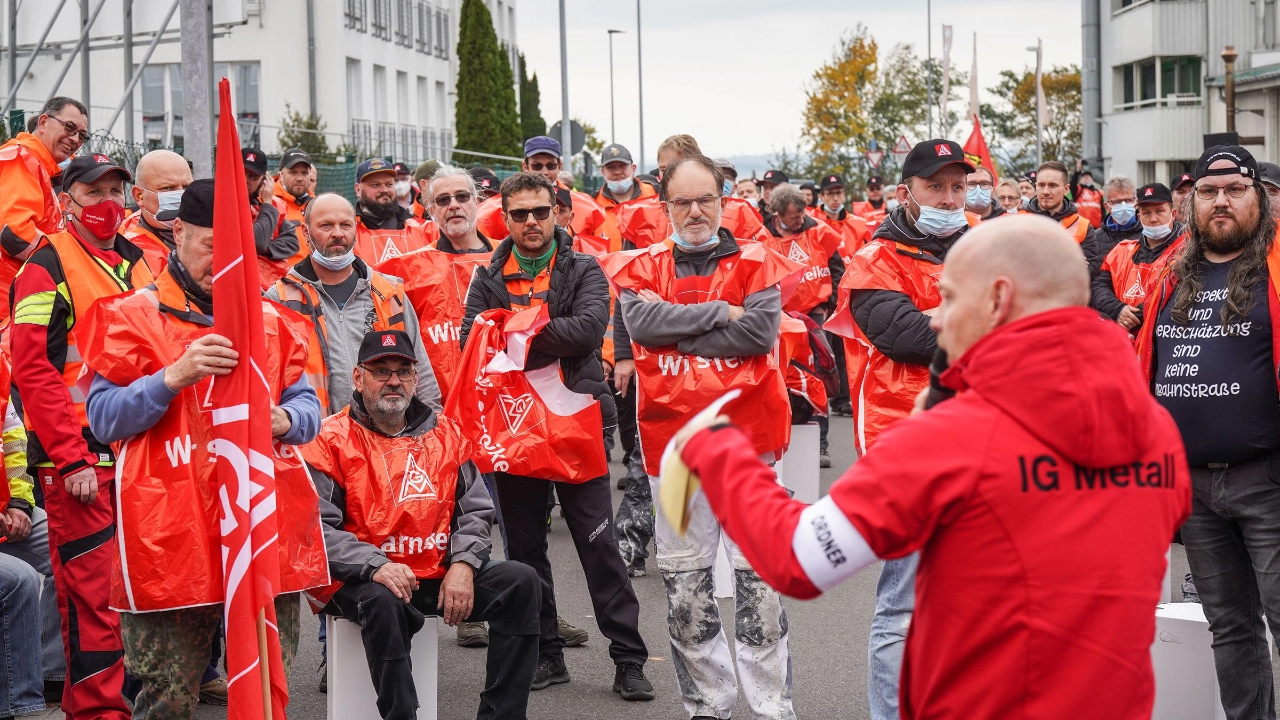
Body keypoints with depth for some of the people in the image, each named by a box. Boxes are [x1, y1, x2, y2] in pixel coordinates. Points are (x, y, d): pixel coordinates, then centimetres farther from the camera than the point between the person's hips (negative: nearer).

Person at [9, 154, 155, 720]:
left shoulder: (136, 263, 15)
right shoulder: (48, 265, -6)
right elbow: (32, 367, -12)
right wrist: (71, 459, -16)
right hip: (79, 460, -7)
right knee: (93, 593, -7)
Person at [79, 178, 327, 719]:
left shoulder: (269, 320, 17)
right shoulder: (133, 316, 3)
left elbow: (307, 406, 18)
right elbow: (103, 418, -3)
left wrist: (284, 420, -5)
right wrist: (173, 377, -17)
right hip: (172, 530, -4)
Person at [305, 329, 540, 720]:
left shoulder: (445, 434, 11)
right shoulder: (332, 440, -4)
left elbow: (475, 511, 12)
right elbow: (319, 528, -12)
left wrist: (463, 564, -8)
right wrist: (376, 566, -26)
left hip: (439, 575, 5)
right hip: (363, 581, -5)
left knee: (520, 581, -12)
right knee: (384, 602, -38)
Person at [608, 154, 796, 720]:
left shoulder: (755, 263, 3)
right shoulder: (644, 268, 8)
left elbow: (761, 329, -13)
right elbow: (641, 321, -12)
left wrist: (676, 329, -11)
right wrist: (719, 312, -12)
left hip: (746, 437, -2)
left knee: (761, 578, -2)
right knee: (684, 586, 8)